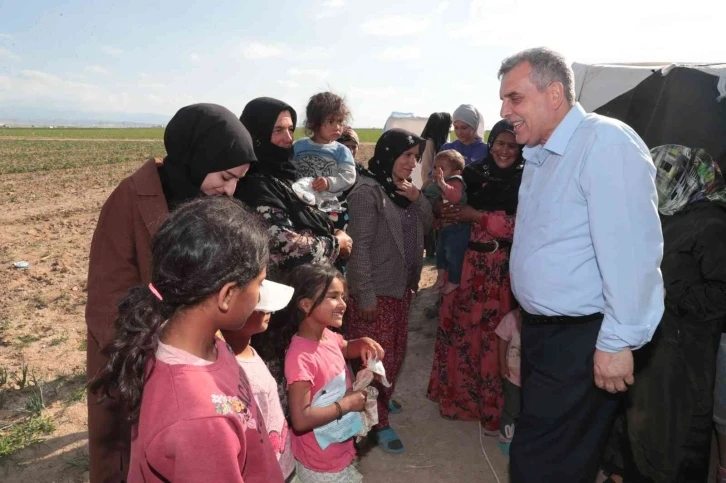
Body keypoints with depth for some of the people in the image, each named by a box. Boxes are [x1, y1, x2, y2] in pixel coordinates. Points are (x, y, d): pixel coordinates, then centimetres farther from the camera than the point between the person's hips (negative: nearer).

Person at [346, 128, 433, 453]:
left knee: (396, 350, 20)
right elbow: (360, 247, -20)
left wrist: (418, 200, -8)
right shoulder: (367, 191, -18)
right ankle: (377, 422, 20)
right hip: (376, 290, -8)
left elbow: (426, 226, 10)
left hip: (401, 285, 8)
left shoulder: (404, 188, 8)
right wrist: (366, 296, -19)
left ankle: (384, 399, 41)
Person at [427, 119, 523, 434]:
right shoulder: (473, 174, 6)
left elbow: (520, 225, -11)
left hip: (501, 271, -2)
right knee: (460, 328, 7)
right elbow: (451, 214, 11)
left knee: (493, 336, 4)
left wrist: (476, 216, -14)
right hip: (467, 264, 2)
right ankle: (457, 394, 29)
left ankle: (492, 409, 22)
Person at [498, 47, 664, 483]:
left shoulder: (605, 143, -17)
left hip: (584, 337, -9)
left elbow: (630, 249, -22)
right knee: (546, 446, 21)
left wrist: (618, 342, -20)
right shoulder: (539, 155, 12)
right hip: (543, 328, 9)